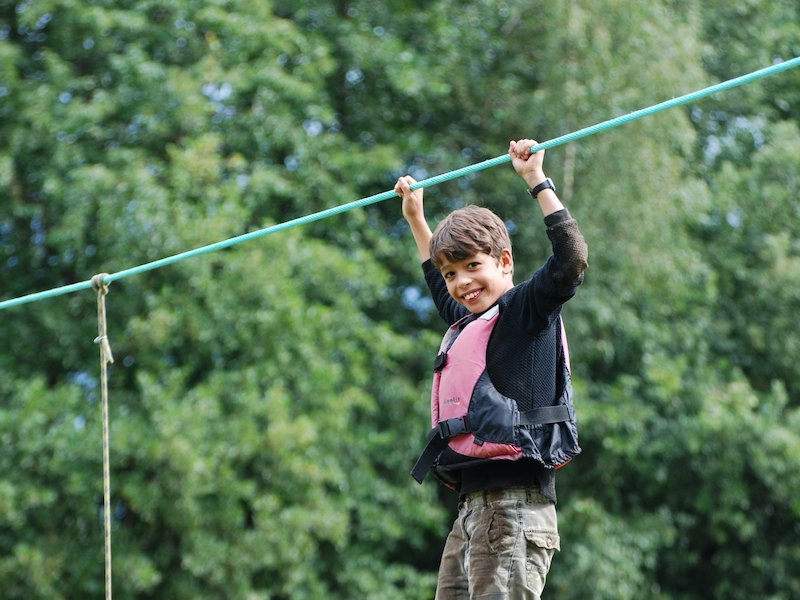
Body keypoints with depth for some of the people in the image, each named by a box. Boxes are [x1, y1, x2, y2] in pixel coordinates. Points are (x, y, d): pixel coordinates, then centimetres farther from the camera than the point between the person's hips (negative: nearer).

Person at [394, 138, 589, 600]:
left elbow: (572, 261, -18)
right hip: (472, 511, 9)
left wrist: (537, 180, -12)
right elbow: (441, 291, 45)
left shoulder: (524, 310, -1)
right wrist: (416, 219, 50)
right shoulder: (468, 326, 23)